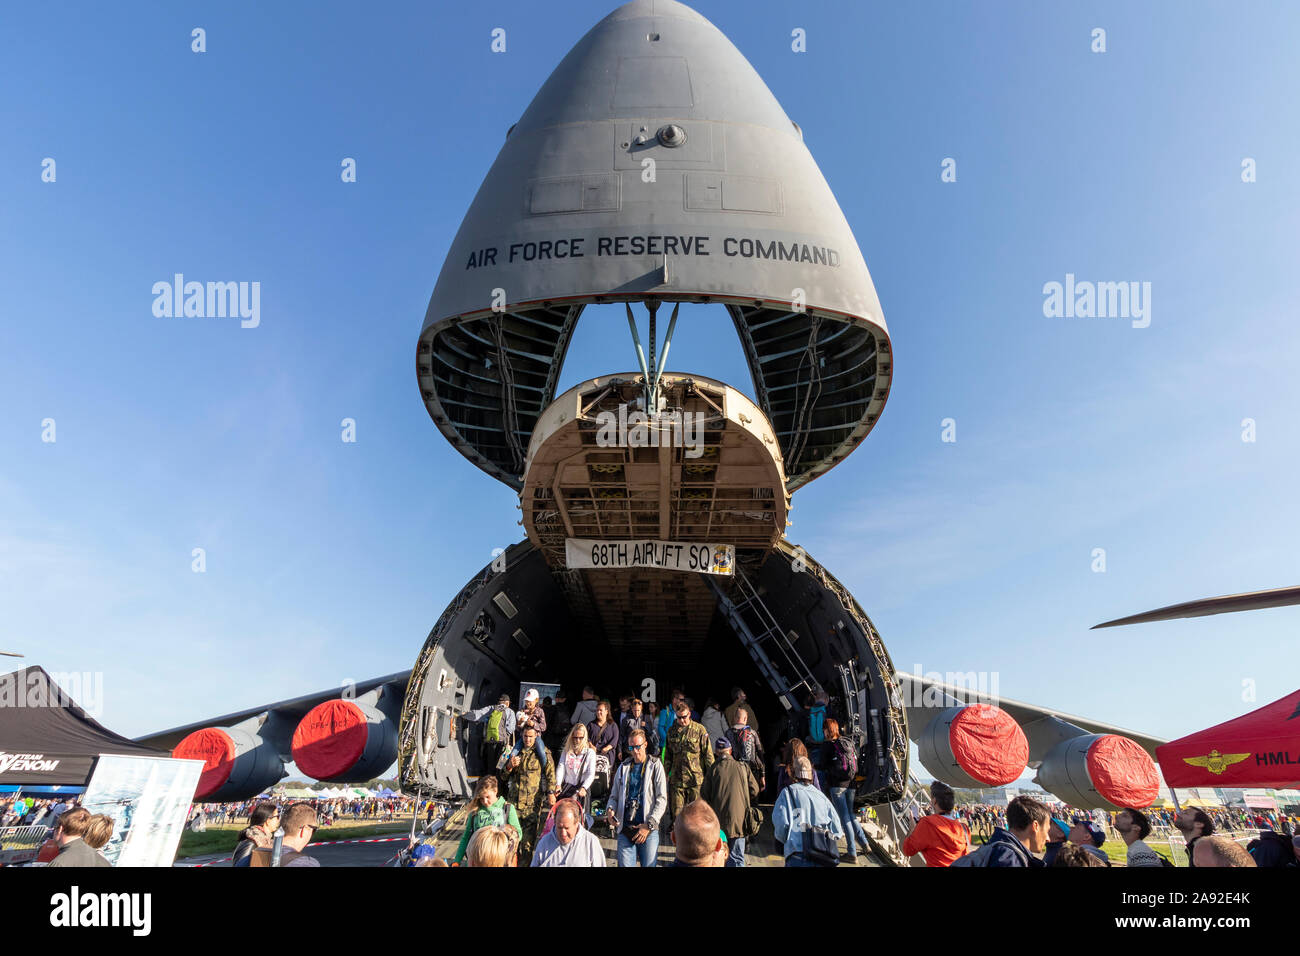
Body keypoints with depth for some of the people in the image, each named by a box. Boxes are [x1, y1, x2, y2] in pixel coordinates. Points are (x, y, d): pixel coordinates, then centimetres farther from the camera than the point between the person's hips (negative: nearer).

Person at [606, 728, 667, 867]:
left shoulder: (655, 766, 3)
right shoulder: (623, 768, 14)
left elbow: (662, 799, -2)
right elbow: (614, 796, 18)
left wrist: (649, 825, -10)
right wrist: (610, 810, -5)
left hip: (648, 829, -2)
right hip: (625, 828, 3)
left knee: (649, 864, -1)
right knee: (624, 864, 0)